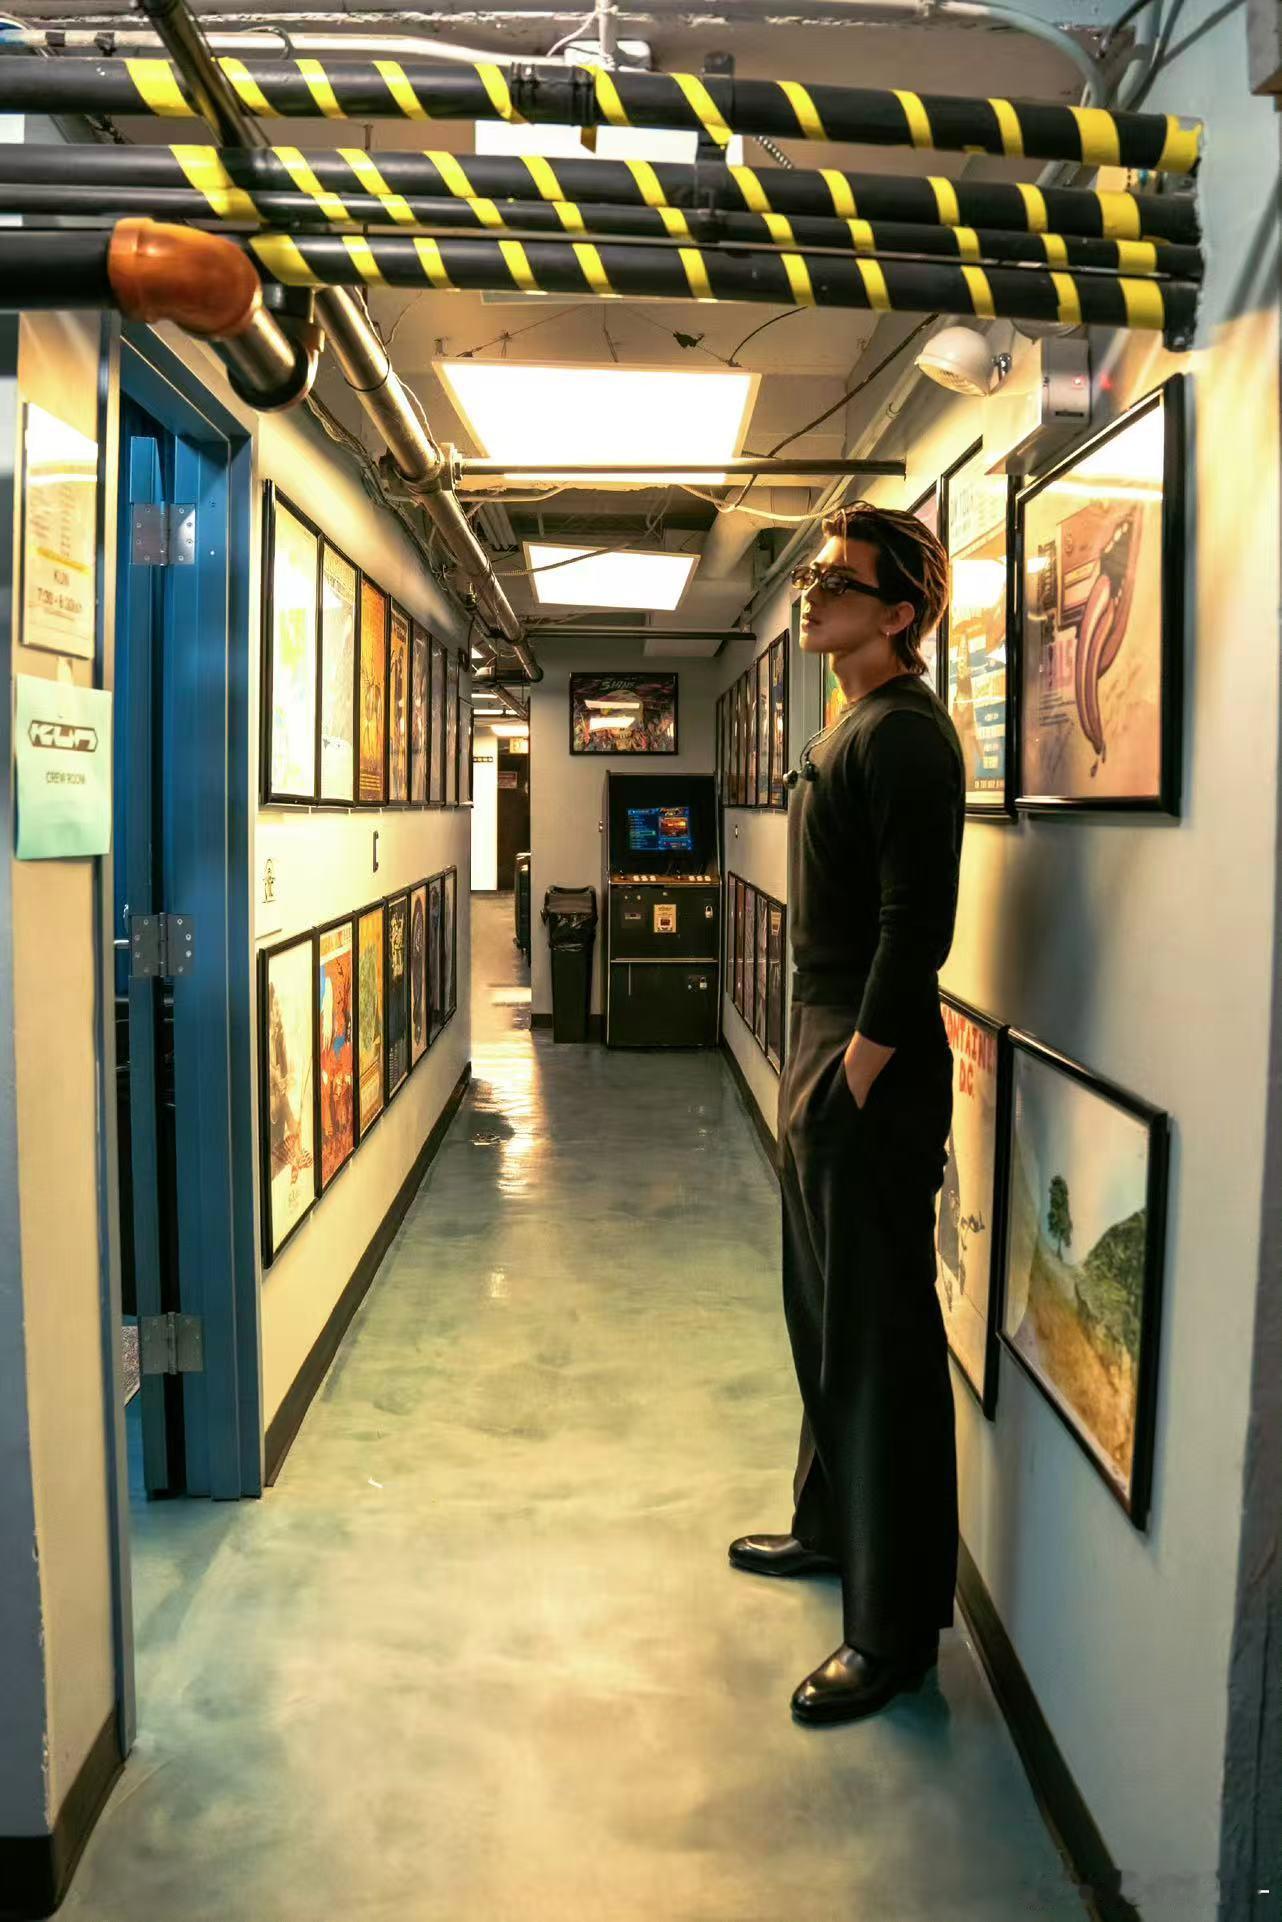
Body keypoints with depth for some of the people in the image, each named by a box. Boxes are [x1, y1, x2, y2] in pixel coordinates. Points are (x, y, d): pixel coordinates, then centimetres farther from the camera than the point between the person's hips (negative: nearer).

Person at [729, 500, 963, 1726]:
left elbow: (914, 925, -22)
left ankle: (895, 1630, 11)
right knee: (823, 1314, 22)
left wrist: (862, 1073, -22)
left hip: (871, 1071, -11)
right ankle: (831, 1524, 41)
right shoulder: (853, 729, 16)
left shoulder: (903, 734, -15)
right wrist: (818, 1066, 16)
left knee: (882, 1340, -2)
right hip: (822, 1047, 11)